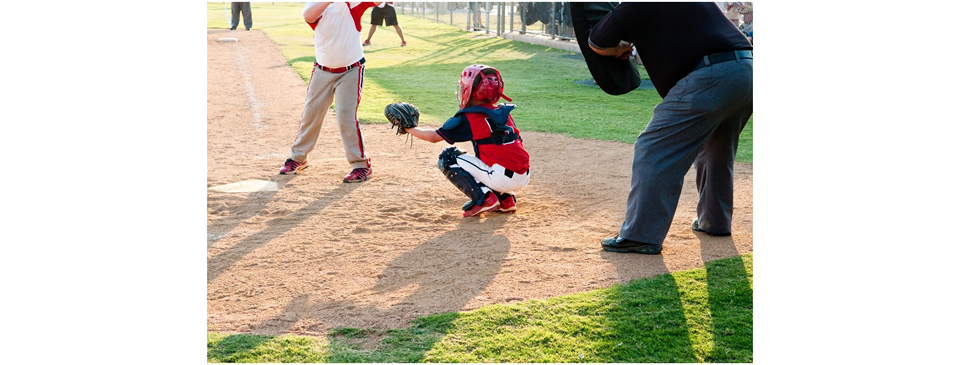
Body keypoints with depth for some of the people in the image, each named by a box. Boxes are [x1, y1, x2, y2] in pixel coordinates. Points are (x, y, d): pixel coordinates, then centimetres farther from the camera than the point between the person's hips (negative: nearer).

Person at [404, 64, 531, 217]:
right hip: (524, 178, 7)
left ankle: (483, 199, -7)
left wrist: (408, 128, 17)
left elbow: (434, 137, 2)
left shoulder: (469, 119, -5)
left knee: (447, 157, 4)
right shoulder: (504, 113, 13)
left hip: (503, 179, -7)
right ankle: (506, 199, 17)